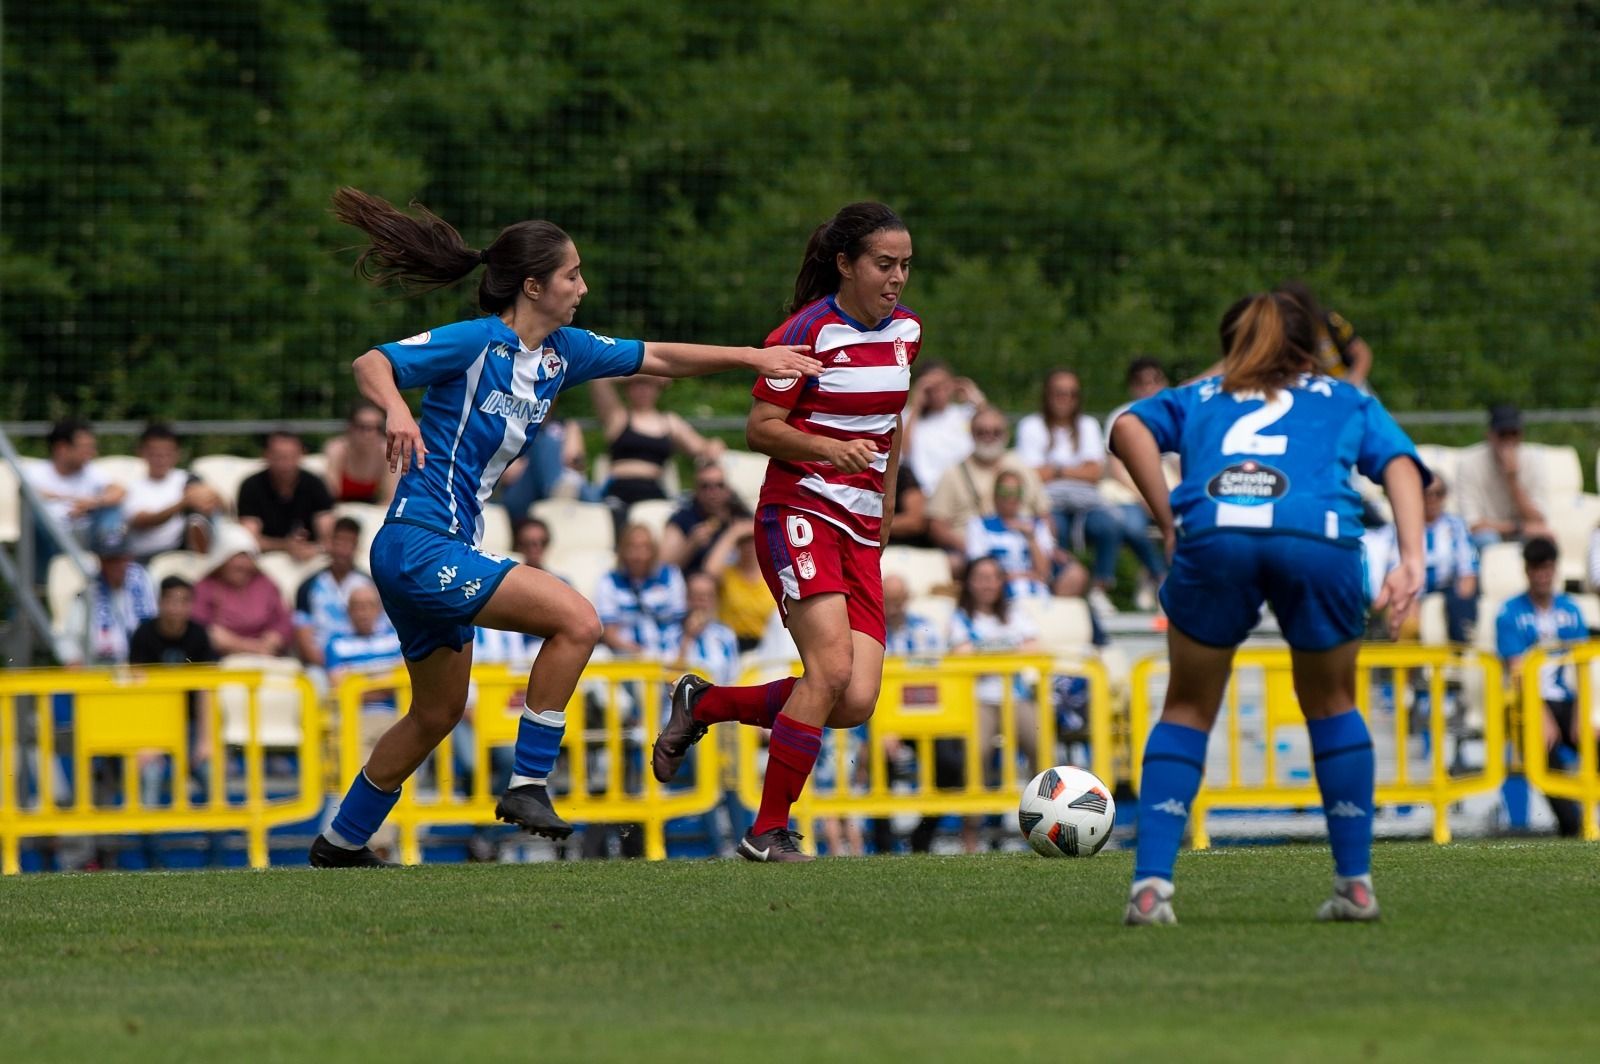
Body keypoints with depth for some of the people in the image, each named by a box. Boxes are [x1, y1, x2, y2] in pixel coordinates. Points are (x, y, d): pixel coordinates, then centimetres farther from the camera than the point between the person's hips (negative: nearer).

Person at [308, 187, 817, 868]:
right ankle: (527, 785, -13)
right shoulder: (477, 342, -14)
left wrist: (751, 358, 11)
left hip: (442, 556, 10)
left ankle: (341, 843, 33)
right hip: (419, 547, -10)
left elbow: (655, 358, 17)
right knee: (577, 620, -19)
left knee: (438, 714, 20)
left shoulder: (560, 352, 9)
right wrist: (395, 410, -41)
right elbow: (371, 364, -20)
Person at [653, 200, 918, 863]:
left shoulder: (905, 331, 11)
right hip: (800, 511, -7)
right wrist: (831, 449, -24)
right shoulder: (808, 331, -9)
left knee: (857, 702, -8)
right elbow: (761, 429, -9)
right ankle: (767, 833, -12)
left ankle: (703, 705, 15)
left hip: (861, 530, 7)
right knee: (831, 667, -23)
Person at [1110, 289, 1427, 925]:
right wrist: (1412, 562, 4)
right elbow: (1398, 463, 16)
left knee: (1188, 711, 17)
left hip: (1214, 533, 0)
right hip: (1322, 538, 0)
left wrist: (1169, 521, 11)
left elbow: (1129, 428, 13)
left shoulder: (1195, 399, 35)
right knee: (1331, 707, 23)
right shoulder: (1346, 402, 34)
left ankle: (1151, 882, 2)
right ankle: (1355, 884, 20)